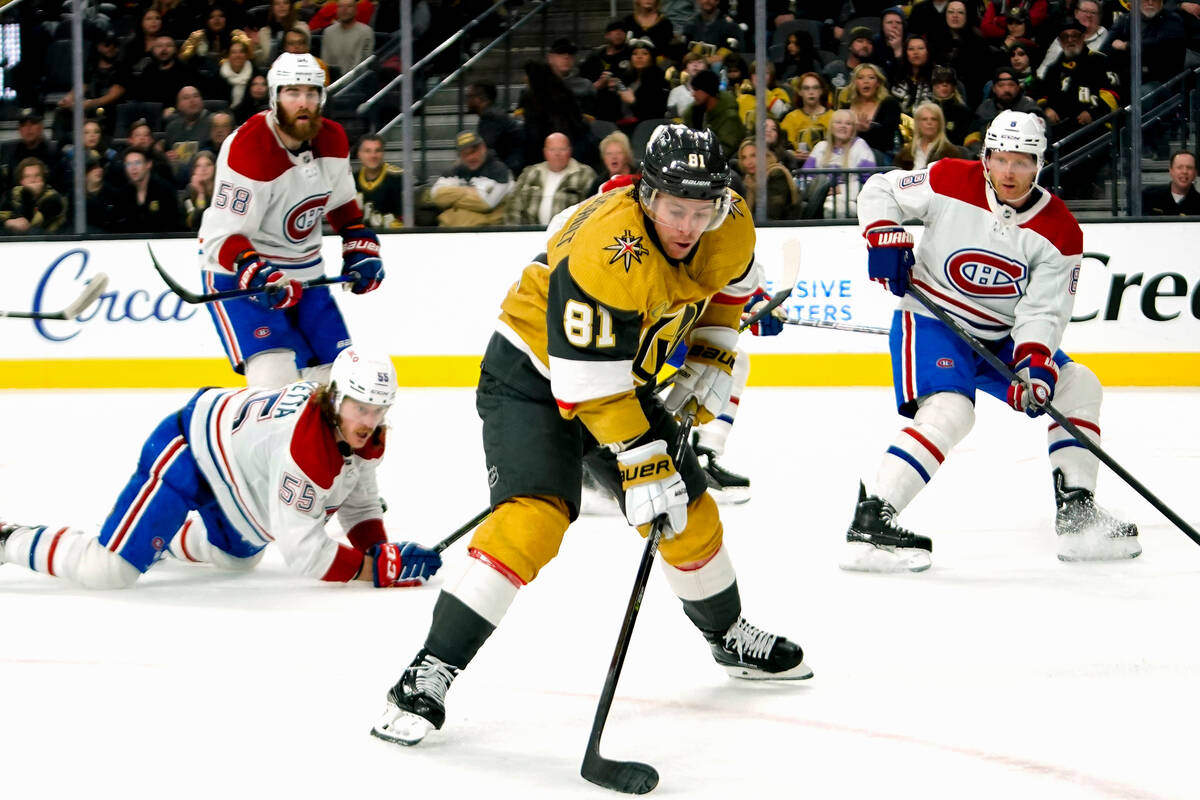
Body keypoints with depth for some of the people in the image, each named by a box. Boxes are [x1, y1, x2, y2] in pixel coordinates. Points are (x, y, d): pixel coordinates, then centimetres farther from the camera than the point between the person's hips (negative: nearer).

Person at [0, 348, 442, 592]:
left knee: (237, 557, 31)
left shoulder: (365, 436, -10)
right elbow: (304, 553, -35)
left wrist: (380, 550, -14)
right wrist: (380, 570, -34)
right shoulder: (303, 447, -37)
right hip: (188, 450, -9)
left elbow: (358, 505, 4)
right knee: (108, 570, -18)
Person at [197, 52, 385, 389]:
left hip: (304, 271, 7)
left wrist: (361, 249, 7)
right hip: (236, 273, -7)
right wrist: (256, 274, -40)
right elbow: (223, 237, -26)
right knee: (275, 374, -25)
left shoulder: (332, 140, -2)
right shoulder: (249, 149, -25)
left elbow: (342, 204, 18)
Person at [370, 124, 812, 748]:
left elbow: (728, 283, 14)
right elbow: (588, 382, -32)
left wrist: (711, 361, 5)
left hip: (624, 377, 8)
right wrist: (642, 466, -30)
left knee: (690, 515, 13)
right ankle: (429, 674, -24)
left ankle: (730, 638, 41)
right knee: (534, 517, -26)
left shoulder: (728, 228, -12)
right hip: (533, 376, -7)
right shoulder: (607, 252, -36)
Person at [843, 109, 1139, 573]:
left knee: (1076, 386, 2)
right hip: (931, 320, -5)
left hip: (1001, 335, 6)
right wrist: (886, 240, -20)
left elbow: (1043, 310, -13)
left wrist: (1036, 364, -30)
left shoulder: (1059, 233, -10)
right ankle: (870, 520, -31)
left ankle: (1076, 512, 9)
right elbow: (879, 190, -2)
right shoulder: (949, 184, -16)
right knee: (950, 411, -29)